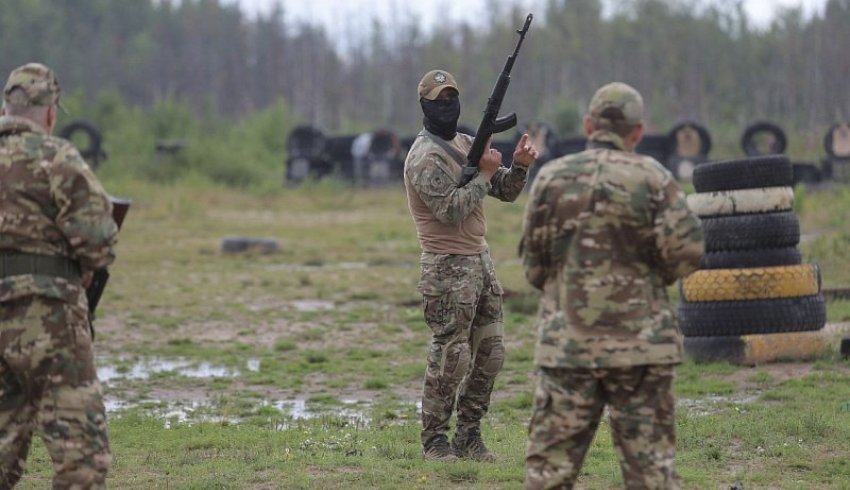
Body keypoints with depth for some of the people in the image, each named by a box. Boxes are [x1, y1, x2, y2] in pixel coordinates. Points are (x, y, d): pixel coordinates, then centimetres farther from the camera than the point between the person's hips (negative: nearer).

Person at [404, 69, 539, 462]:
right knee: (450, 357, -6)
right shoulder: (425, 157, -13)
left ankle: (468, 435, 16)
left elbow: (505, 192, 15)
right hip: (448, 267, -9)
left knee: (490, 354, 8)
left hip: (480, 259, 9)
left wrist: (519, 166, -4)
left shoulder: (466, 144, 14)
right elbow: (451, 210, -23)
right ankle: (434, 441, 4)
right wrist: (484, 174, -15)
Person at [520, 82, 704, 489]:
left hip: (566, 343, 1)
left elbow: (533, 265, 6)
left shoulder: (552, 177, 2)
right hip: (640, 343, -1)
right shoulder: (652, 178, -2)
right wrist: (650, 278, 10)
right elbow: (686, 250, -9)